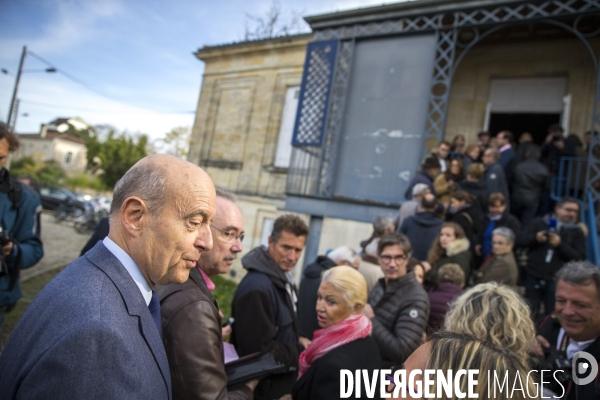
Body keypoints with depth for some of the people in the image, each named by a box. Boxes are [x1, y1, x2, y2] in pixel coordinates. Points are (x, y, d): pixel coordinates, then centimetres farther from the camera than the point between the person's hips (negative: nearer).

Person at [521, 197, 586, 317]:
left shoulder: (577, 233, 5)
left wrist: (560, 245, -18)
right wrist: (536, 238, -17)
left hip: (556, 280, -1)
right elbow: (523, 241, 4)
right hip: (533, 276, 1)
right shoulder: (540, 223, 6)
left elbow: (580, 257, -4)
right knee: (530, 312, 8)